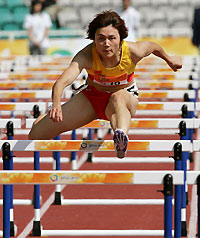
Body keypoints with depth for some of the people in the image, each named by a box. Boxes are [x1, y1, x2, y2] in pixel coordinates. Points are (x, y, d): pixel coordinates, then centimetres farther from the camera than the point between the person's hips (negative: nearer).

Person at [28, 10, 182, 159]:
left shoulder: (133, 52, -24)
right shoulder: (86, 56, -29)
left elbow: (153, 46, 1)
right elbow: (63, 81, -44)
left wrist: (169, 60, 23)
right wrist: (56, 105, -65)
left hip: (126, 98, -1)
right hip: (91, 97, 1)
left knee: (118, 97, -42)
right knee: (36, 134, -7)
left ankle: (121, 142, -75)